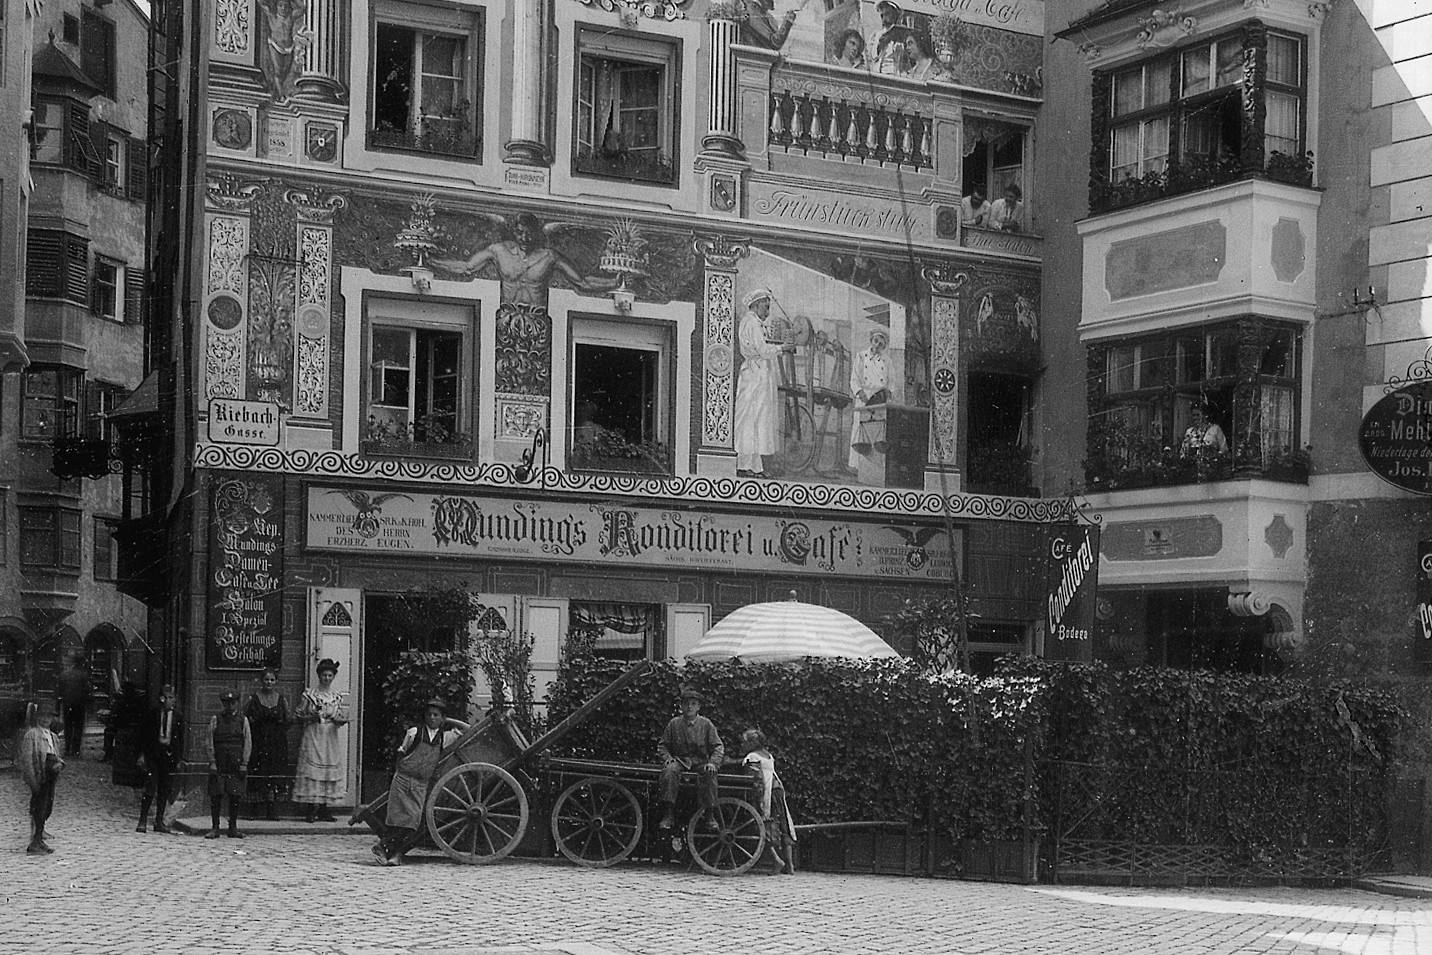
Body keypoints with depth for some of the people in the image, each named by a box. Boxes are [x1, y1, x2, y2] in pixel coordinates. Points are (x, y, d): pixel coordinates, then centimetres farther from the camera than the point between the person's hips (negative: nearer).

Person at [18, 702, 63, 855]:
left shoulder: (51, 736, 15)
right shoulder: (31, 735, -8)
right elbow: (27, 759, -12)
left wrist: (60, 763, -3)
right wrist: (33, 781, -16)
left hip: (50, 775, 8)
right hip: (40, 776, -8)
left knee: (47, 808, 10)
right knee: (39, 809, -5)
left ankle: (39, 838, 22)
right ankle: (35, 844, 1)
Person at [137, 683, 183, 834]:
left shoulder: (177, 717, 6)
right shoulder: (153, 714, 1)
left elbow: (181, 739, 10)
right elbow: (143, 735, 3)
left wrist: (179, 759, 5)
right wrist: (142, 754, -4)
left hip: (169, 754, 3)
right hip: (153, 753, -3)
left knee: (165, 791, 6)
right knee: (150, 788, -9)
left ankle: (159, 822, 14)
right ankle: (142, 821, -4)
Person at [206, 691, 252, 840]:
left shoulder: (243, 720, 9)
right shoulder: (216, 719, 7)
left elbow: (248, 743, 7)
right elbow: (210, 742, 4)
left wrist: (244, 763, -1)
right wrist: (212, 762, -4)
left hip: (236, 763, 1)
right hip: (219, 762, -1)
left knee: (236, 796, 0)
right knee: (216, 795, -2)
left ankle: (233, 827, 9)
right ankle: (215, 827, 5)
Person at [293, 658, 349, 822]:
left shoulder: (338, 696, 9)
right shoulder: (310, 694, 2)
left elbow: (342, 718, 11)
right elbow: (299, 716, 3)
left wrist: (339, 720, -11)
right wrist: (311, 717, -15)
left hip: (331, 739, 3)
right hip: (313, 738, -3)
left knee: (331, 771, -1)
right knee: (311, 771, -9)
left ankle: (325, 810, 4)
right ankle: (310, 810, -8)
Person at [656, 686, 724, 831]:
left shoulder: (706, 724, 4)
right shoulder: (674, 723, 6)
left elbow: (718, 747, 2)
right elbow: (662, 745, 11)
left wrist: (712, 762, -15)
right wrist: (667, 757, -10)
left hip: (700, 762, 0)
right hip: (679, 760, 1)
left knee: (709, 774, -34)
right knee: (669, 771, -34)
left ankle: (709, 816, -27)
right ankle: (668, 815, -34)